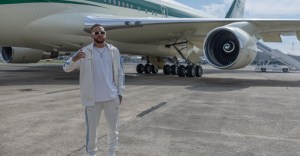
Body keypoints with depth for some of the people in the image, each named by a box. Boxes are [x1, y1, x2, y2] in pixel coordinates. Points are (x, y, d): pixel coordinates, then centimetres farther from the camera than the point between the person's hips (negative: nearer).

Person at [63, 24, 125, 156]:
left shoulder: (114, 51, 3)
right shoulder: (85, 52, -3)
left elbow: (120, 73, 8)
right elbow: (66, 68, -10)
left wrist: (120, 92, 3)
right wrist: (74, 59, -31)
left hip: (111, 97, 2)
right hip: (92, 98, -2)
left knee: (113, 128, 15)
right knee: (91, 129, 9)